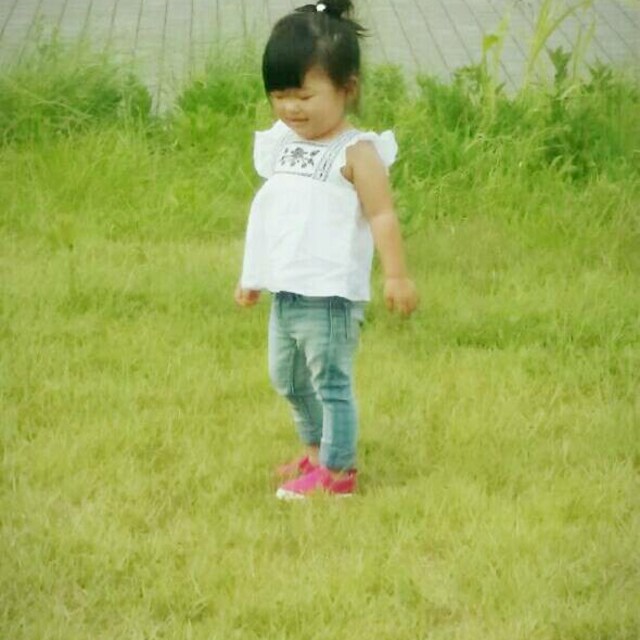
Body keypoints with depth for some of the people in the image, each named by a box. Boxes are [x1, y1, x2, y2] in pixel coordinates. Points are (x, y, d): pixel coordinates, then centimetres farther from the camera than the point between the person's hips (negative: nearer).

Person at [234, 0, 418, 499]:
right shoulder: (283, 144, 10)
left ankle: (338, 469, 7)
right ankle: (316, 452, 37)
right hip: (286, 292, 9)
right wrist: (254, 277, 24)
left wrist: (397, 275, -24)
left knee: (331, 381, -2)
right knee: (289, 379, 20)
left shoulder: (356, 153, -13)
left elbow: (382, 216, -17)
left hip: (331, 295, -9)